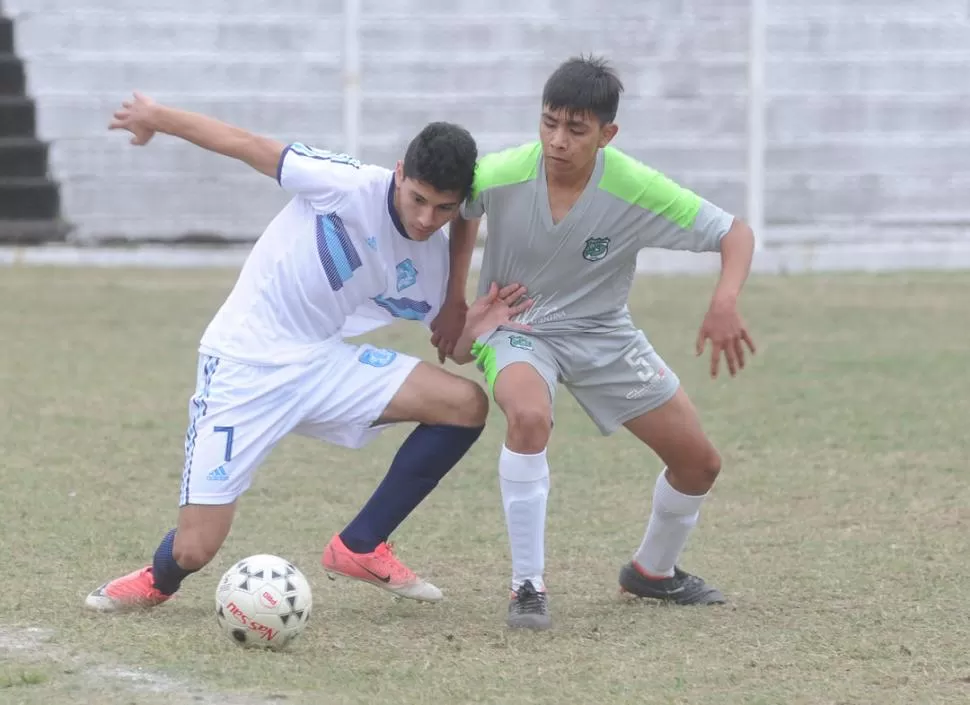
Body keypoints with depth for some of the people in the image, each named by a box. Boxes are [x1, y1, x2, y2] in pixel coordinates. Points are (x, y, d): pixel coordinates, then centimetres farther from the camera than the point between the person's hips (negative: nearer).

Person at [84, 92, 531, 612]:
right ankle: (159, 580, 29)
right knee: (192, 553, -12)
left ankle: (360, 548, 1)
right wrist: (156, 117, -1)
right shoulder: (349, 186, -18)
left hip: (321, 362, 5)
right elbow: (249, 147, -10)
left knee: (467, 404, -12)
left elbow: (446, 337, 13)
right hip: (242, 368, -5)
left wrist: (473, 326, -11)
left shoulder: (432, 262, -1)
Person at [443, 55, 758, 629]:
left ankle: (654, 570, 35)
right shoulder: (501, 175, -25)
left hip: (602, 332, 3)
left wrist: (725, 303, -37)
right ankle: (528, 587, -26)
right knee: (529, 417, -37)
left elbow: (735, 233, -18)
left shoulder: (637, 190, -26)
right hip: (516, 326, -3)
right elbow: (461, 215, -1)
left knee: (700, 461, 4)